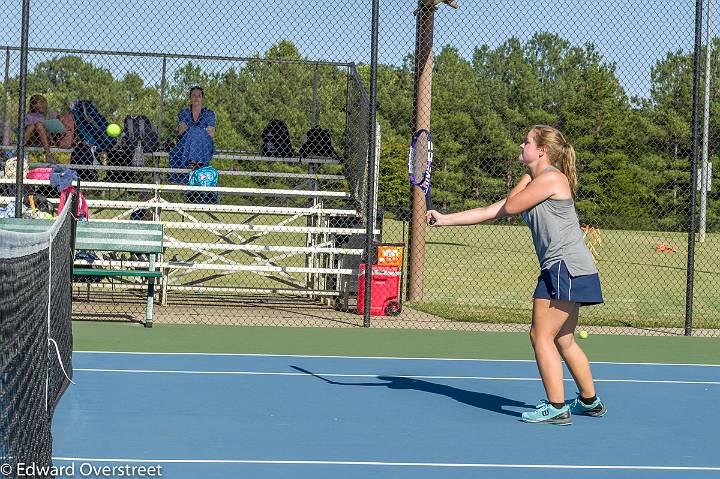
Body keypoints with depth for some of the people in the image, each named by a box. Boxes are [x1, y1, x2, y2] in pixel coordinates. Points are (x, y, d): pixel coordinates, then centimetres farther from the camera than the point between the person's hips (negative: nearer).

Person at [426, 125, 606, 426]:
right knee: (563, 340, 17)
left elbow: (510, 207, -11)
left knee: (541, 336, -9)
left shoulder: (551, 177, -11)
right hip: (562, 269, 10)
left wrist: (527, 175, 3)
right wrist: (445, 219, 12)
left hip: (566, 266, -10)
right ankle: (589, 401, 28)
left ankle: (556, 408, -7)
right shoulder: (535, 181, 19)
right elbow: (490, 211, 17)